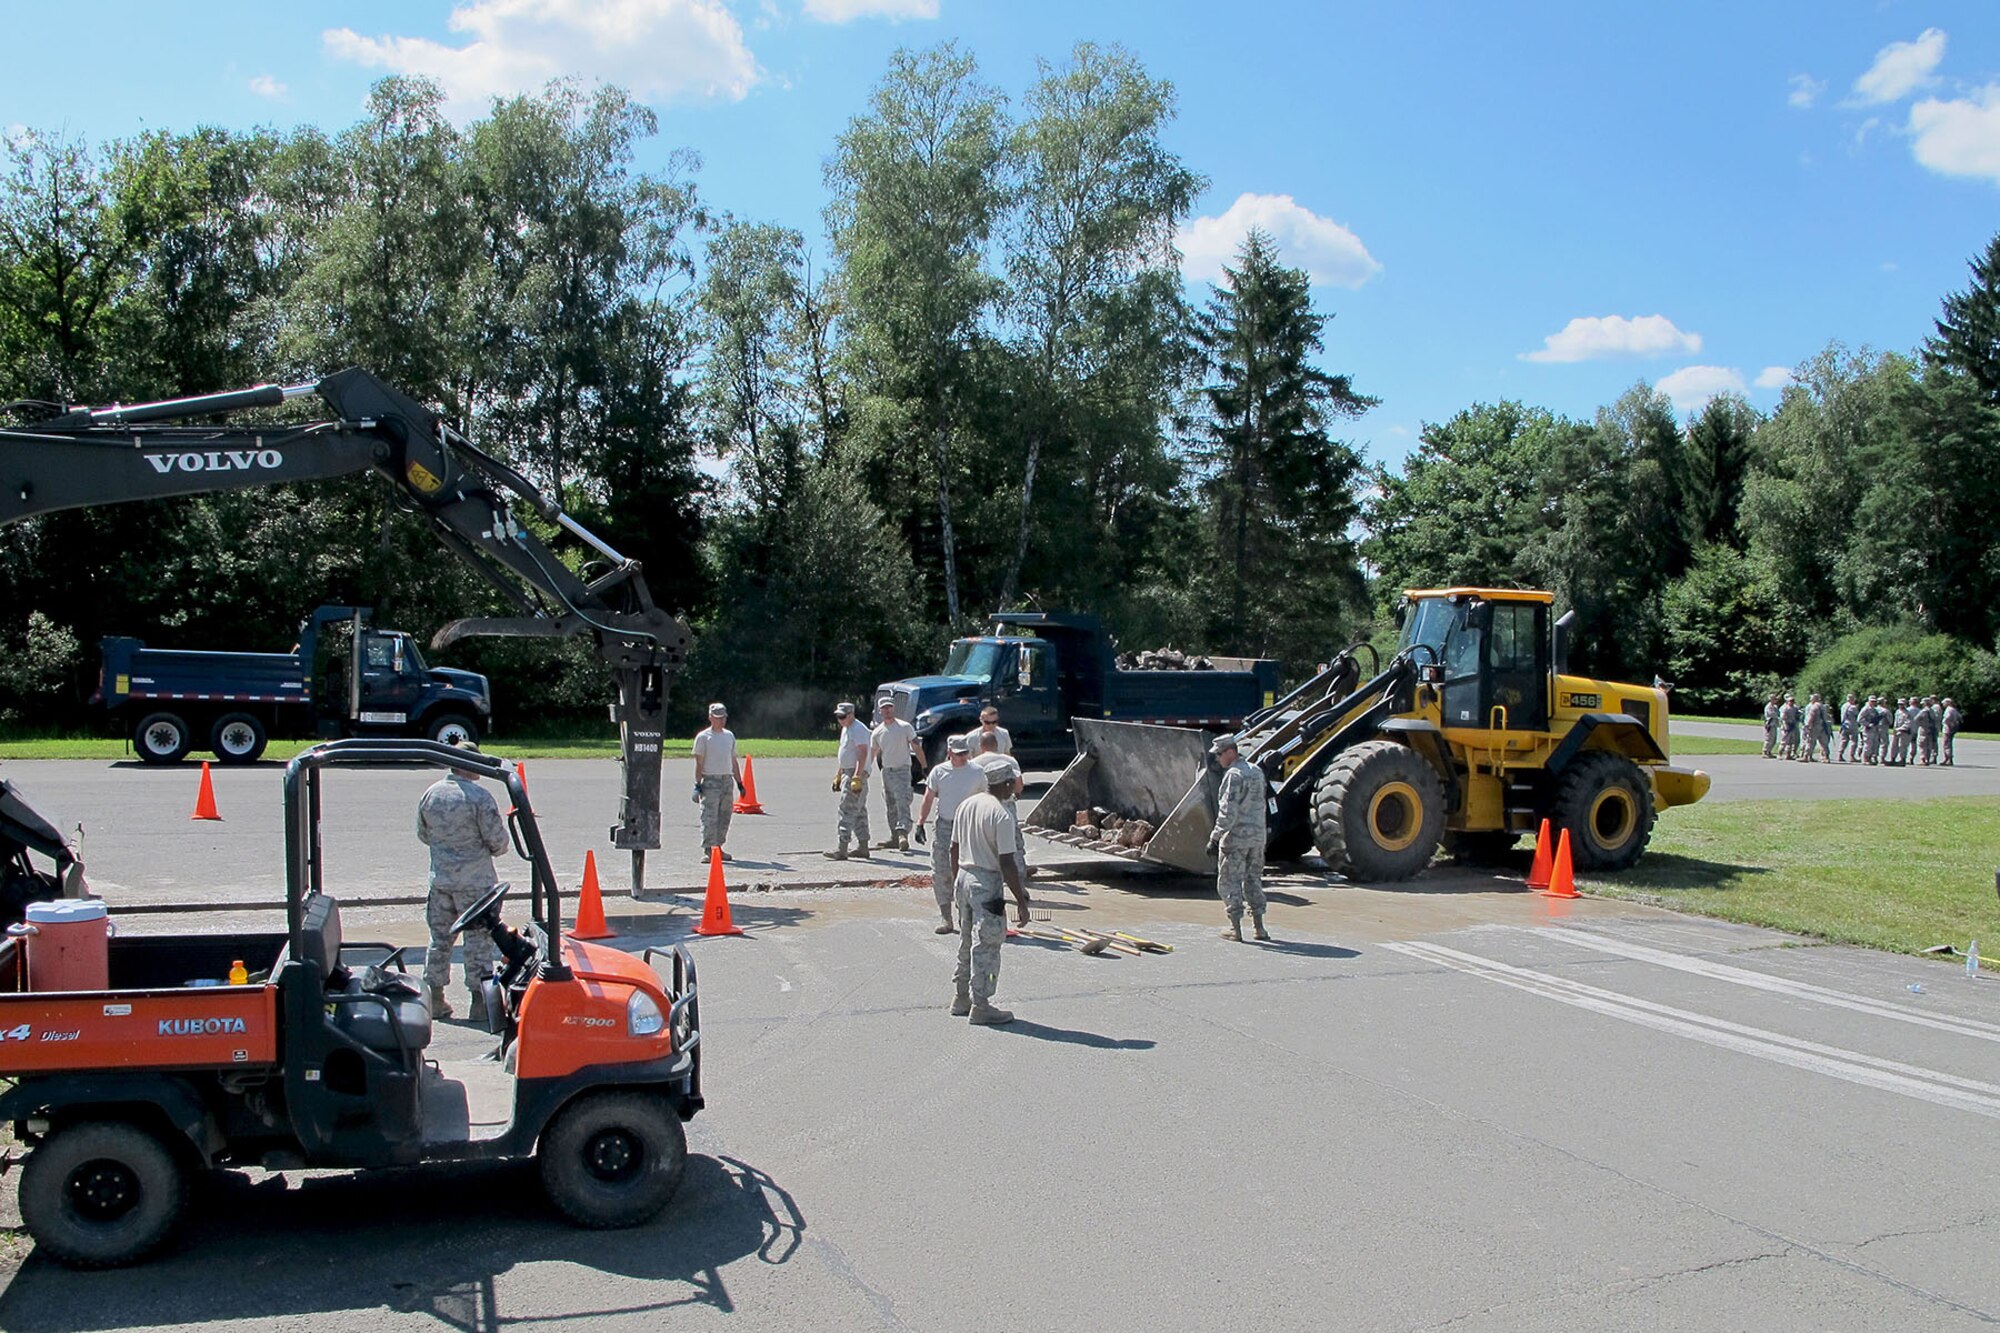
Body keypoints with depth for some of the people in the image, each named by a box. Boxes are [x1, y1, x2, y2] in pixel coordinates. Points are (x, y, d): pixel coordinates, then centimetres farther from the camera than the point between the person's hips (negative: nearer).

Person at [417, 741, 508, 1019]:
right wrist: (484, 849, 9)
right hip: (475, 881, -5)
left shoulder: (431, 794, 3)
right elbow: (498, 841, -13)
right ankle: (479, 998, 5)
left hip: (440, 878, 5)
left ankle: (434, 997, 19)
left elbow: (423, 834, 14)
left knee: (439, 938, 14)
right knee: (478, 939, 2)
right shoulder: (479, 797, -15)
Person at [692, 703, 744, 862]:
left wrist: (739, 782, 18)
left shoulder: (729, 735, 16)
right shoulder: (703, 737, -2)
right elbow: (699, 762, -5)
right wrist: (697, 784, -12)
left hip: (727, 780, 6)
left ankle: (718, 846, 17)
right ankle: (707, 849, -12)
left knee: (724, 816, 8)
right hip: (710, 781, -6)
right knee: (709, 816, -11)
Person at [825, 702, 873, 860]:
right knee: (859, 811, 13)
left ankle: (841, 849, -15)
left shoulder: (858, 729, -14)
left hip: (857, 773, -11)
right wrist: (838, 776, 23)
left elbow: (863, 754, -22)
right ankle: (862, 847, 19)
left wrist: (856, 778, -27)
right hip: (848, 773, 11)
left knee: (847, 810, -13)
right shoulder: (845, 729, 18)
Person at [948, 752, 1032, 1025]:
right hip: (986, 883, -8)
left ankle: (961, 998, 28)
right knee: (986, 946, 2)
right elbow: (1007, 864, -19)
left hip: (963, 878, 8)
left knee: (967, 942, 19)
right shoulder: (1001, 815, -18)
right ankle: (980, 1006, 8)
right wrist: (1021, 902, -15)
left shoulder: (966, 805, 6)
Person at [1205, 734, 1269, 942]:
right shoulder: (1257, 771, 12)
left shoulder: (1234, 775, -16)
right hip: (1257, 835, 8)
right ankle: (1259, 927, 15)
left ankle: (1235, 928, 2)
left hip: (1236, 837, -8)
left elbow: (1228, 811, -20)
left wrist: (1215, 838, -18)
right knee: (1253, 879, 16)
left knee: (1229, 881, 1)